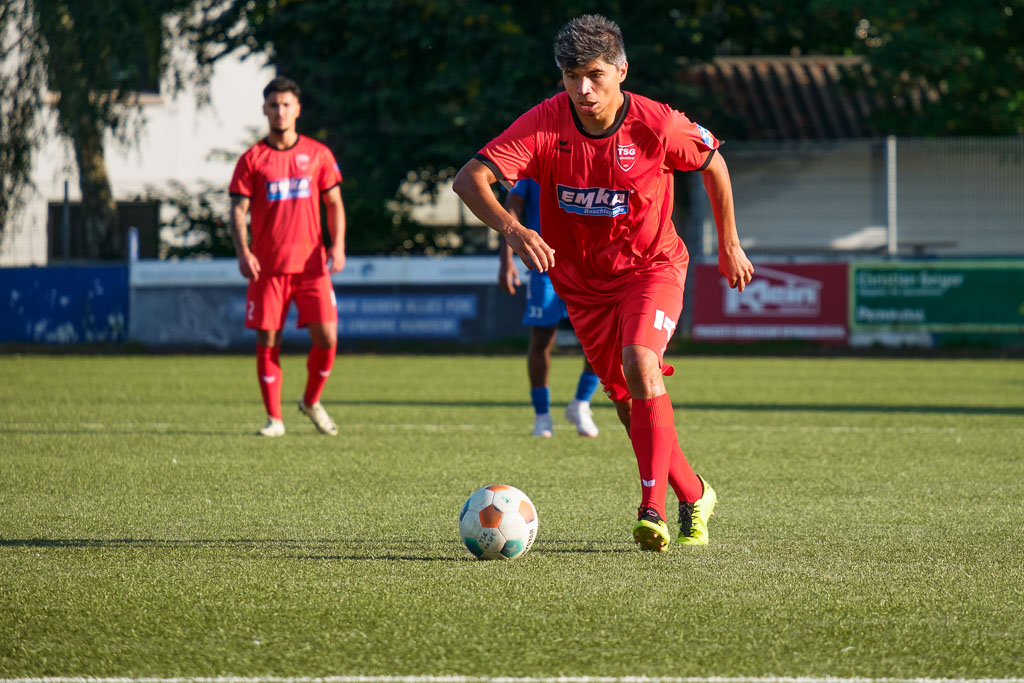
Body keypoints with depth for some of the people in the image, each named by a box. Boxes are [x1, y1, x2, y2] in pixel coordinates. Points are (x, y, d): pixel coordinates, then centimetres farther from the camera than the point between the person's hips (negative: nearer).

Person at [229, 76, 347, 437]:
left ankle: (311, 401, 18)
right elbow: (238, 210, 0)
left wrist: (337, 245, -4)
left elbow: (334, 203, 11)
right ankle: (274, 418, 9)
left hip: (310, 263, 1)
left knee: (326, 337, -7)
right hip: (267, 266, -1)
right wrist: (243, 252, -15)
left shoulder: (317, 154, 8)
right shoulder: (252, 159, 3)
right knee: (268, 341, -2)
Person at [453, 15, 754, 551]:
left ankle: (653, 508, -28)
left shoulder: (657, 125, -19)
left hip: (651, 267, -3)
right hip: (582, 280, 3)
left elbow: (713, 163, 2)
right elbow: (470, 179, -28)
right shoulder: (545, 125, -19)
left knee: (639, 364, -29)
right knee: (628, 402, 6)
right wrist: (511, 229, -46)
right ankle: (694, 496, 29)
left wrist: (729, 245, 9)